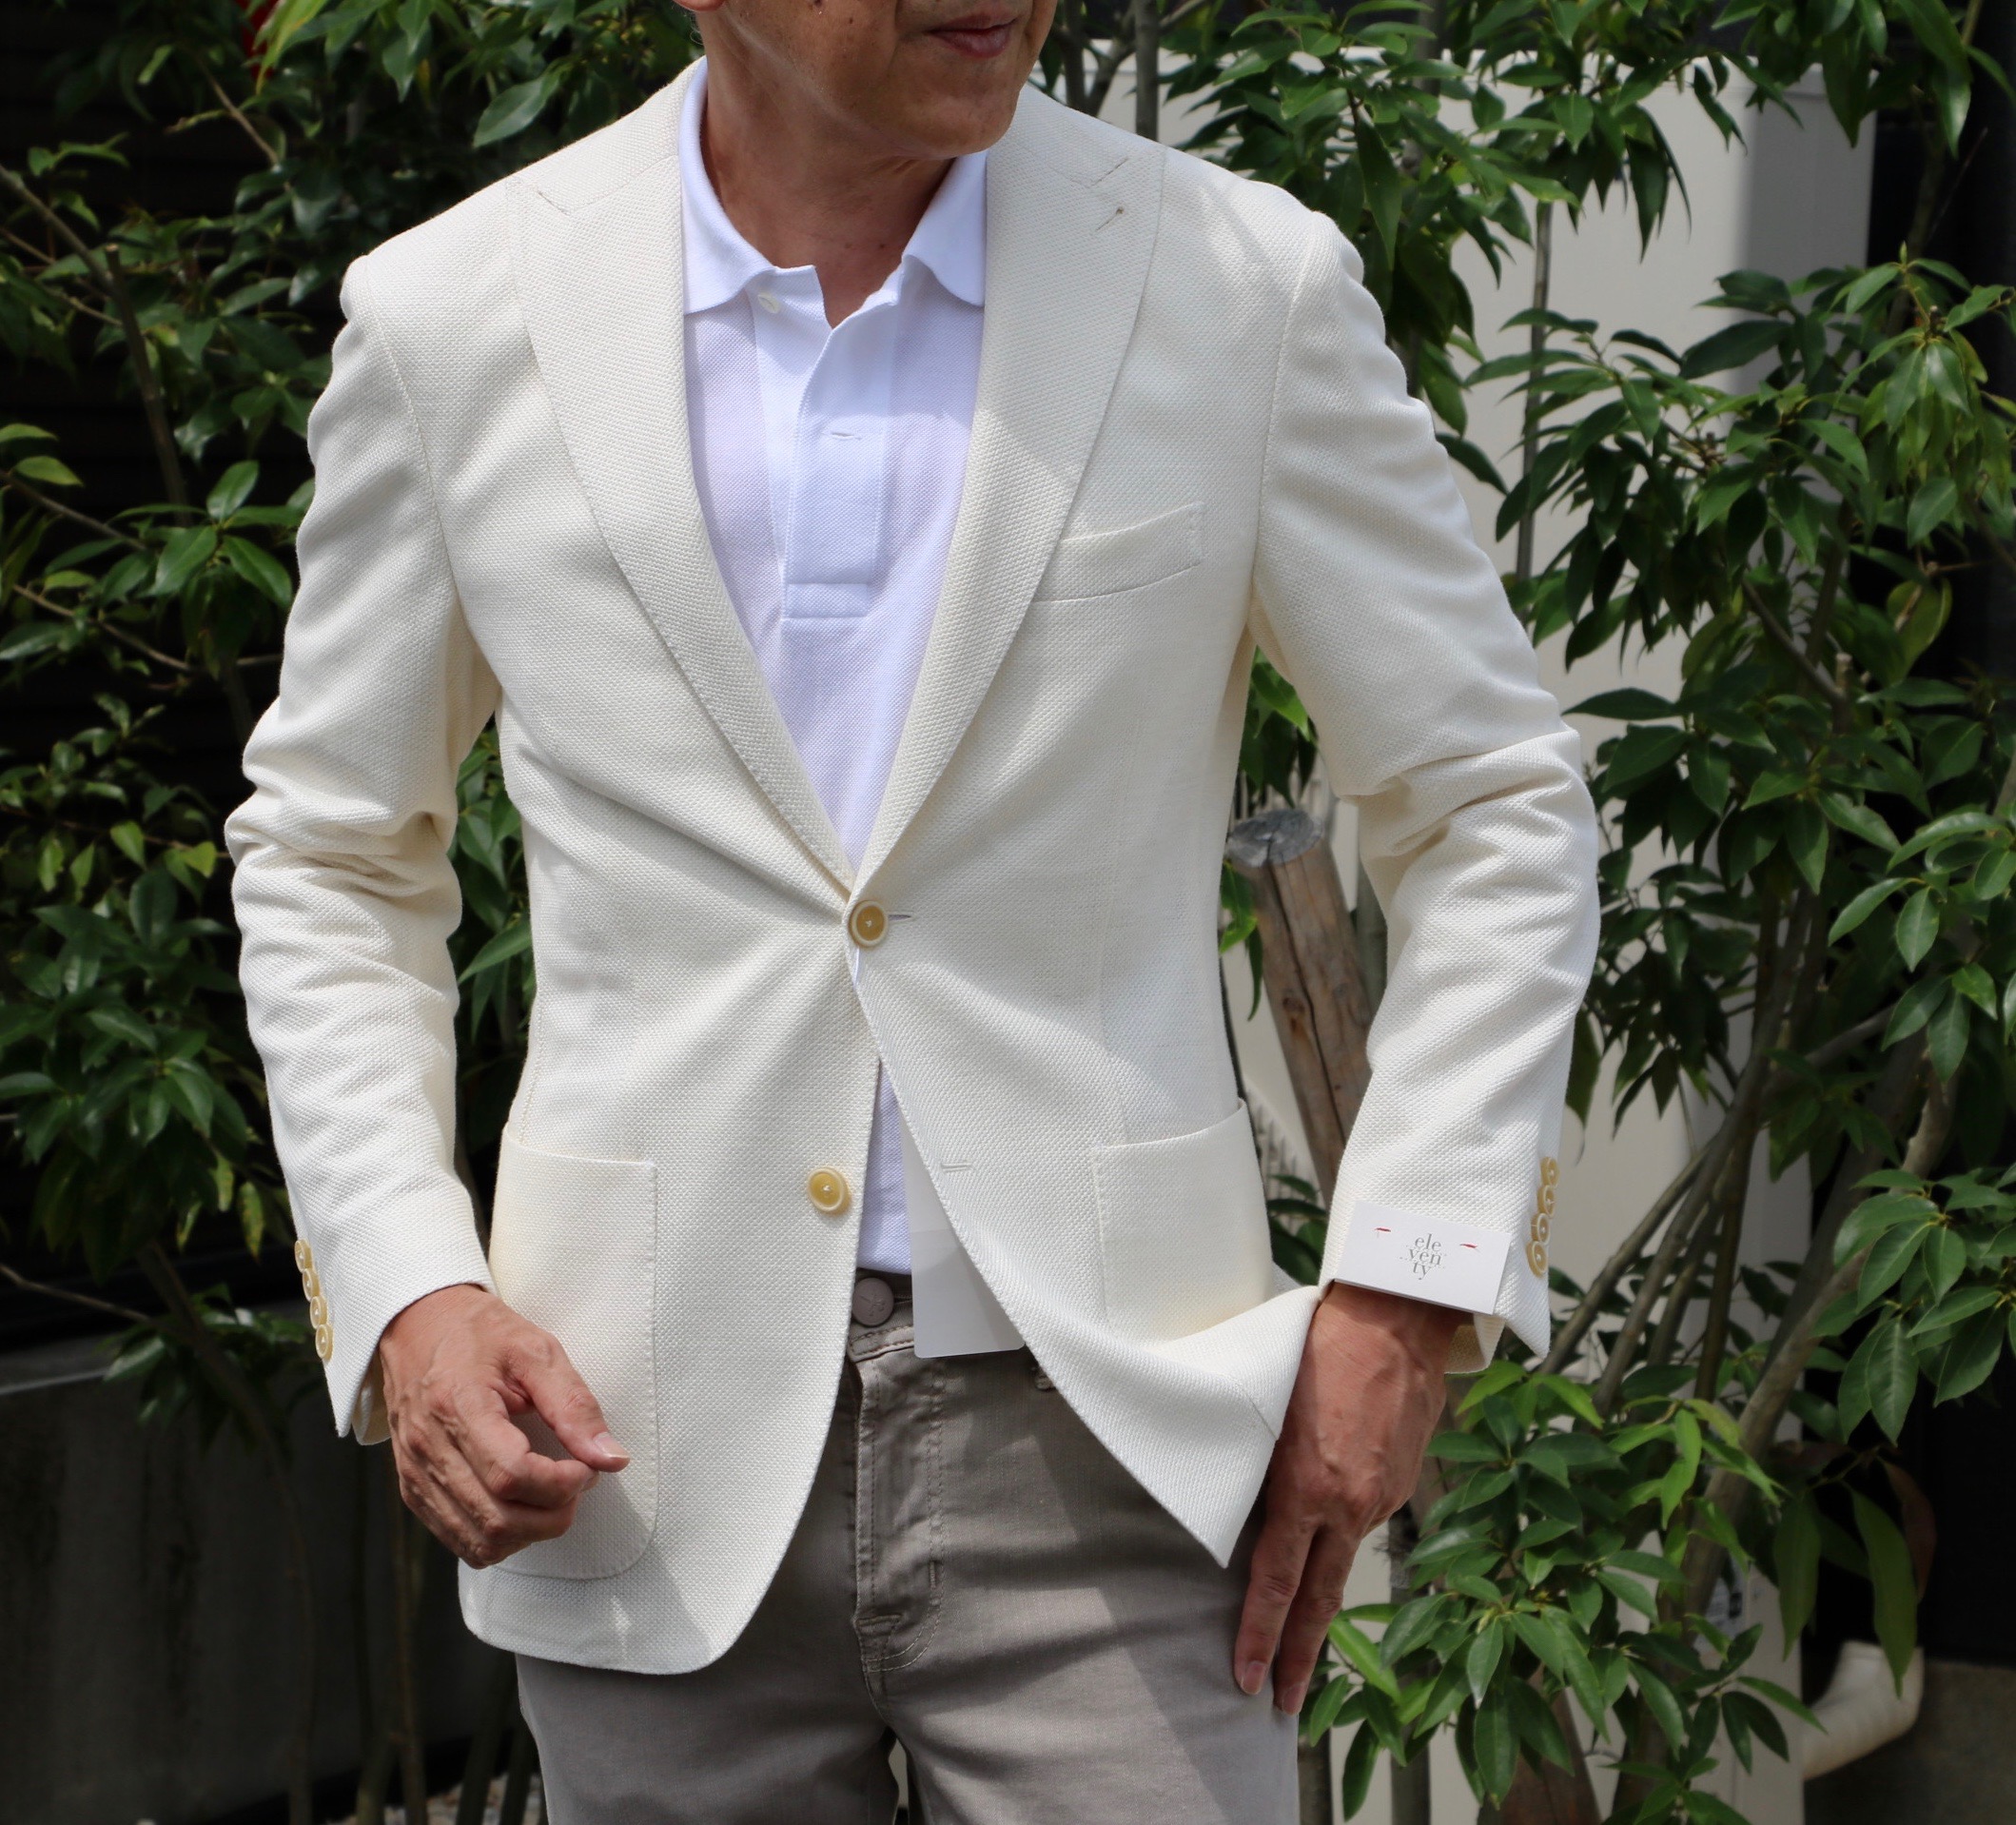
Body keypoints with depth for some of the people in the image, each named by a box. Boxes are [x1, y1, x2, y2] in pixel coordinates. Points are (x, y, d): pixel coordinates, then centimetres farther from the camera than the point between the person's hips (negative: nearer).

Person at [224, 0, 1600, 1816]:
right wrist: (401, 1293, -1)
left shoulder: (1245, 287, -1)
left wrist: (1410, 1298, -3)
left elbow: (1498, 805, 6)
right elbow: (329, 859, 13)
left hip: (1100, 1427, -1)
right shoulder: (447, 319, 2)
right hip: (640, 1446, 1)